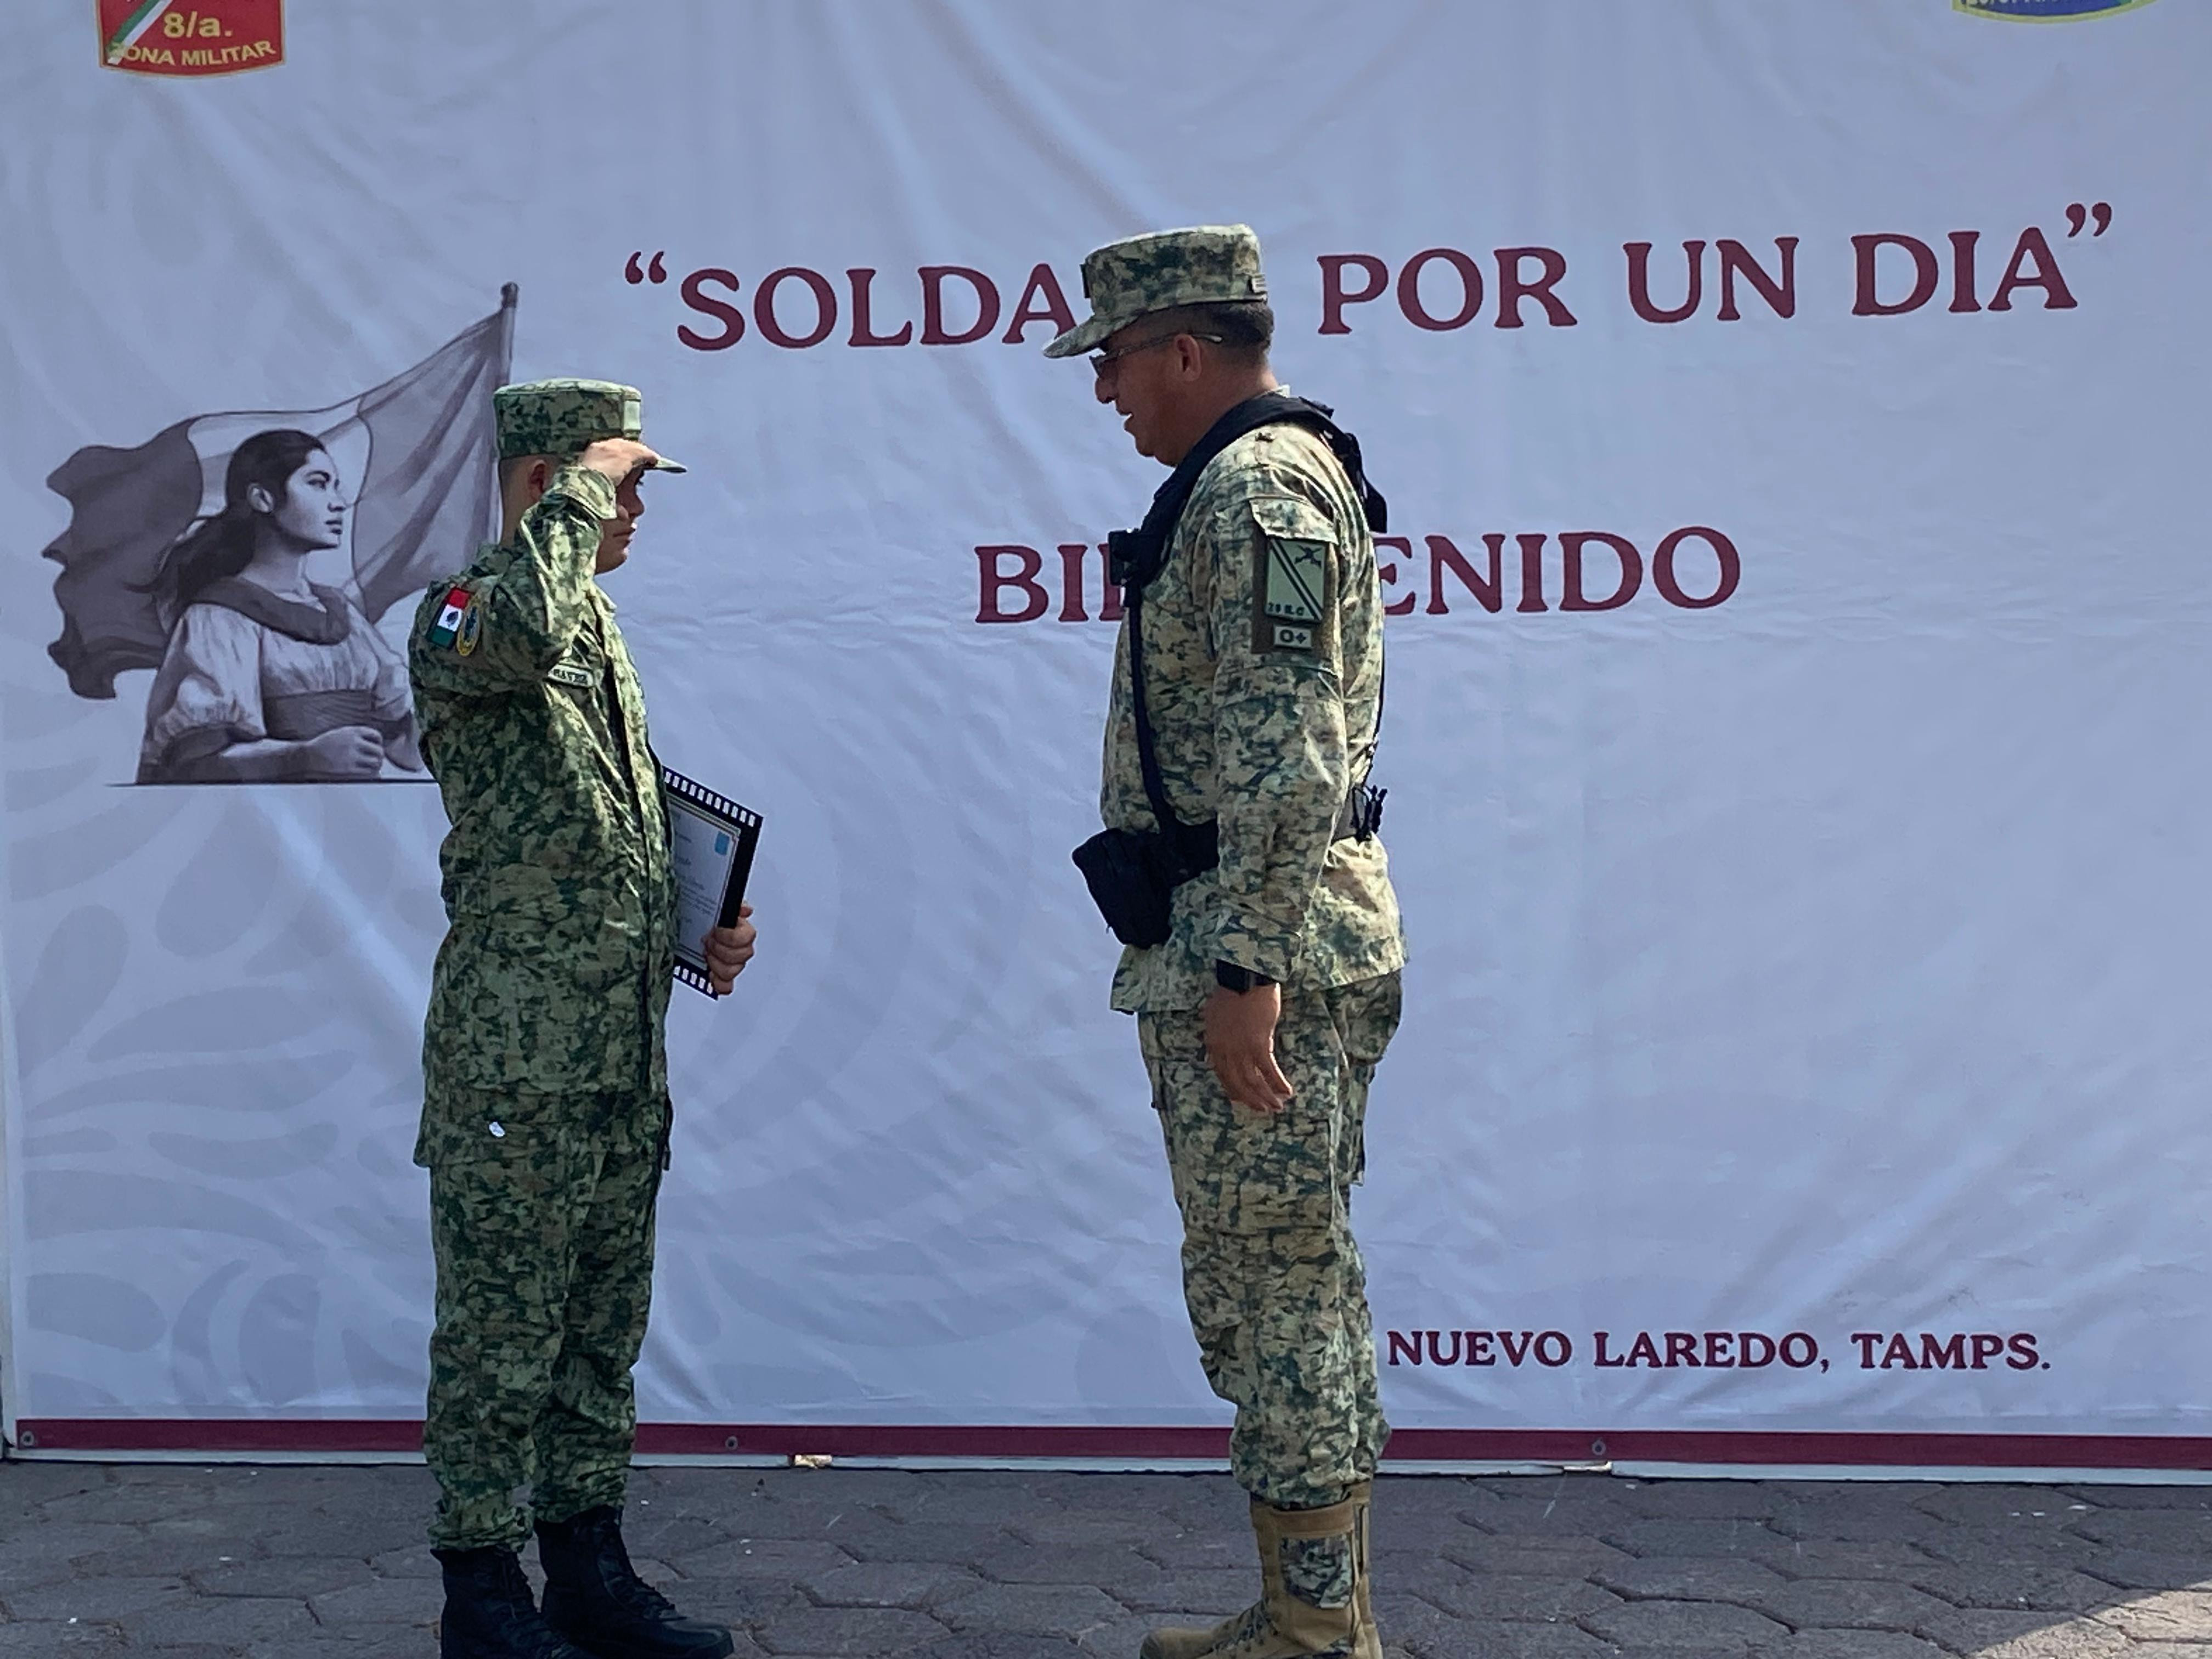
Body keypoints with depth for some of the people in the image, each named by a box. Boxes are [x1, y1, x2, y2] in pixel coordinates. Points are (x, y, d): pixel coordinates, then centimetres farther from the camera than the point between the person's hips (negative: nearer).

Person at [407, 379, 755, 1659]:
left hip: (626, 1052, 8)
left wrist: (705, 927, 11)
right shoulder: (465, 616, -9)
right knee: (503, 1327, 0)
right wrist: (580, 490, -22)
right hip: (515, 1057, -8)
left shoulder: (601, 629, 18)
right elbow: (520, 636, -36)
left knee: (604, 1324, 14)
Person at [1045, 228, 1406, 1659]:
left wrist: (1245, 971, -24)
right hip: (1257, 943, 11)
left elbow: (1288, 758, -22)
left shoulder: (1256, 489, -14)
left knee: (1282, 1289, -4)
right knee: (1273, 1289, 15)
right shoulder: (1273, 479, 20)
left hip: (1261, 943, -11)